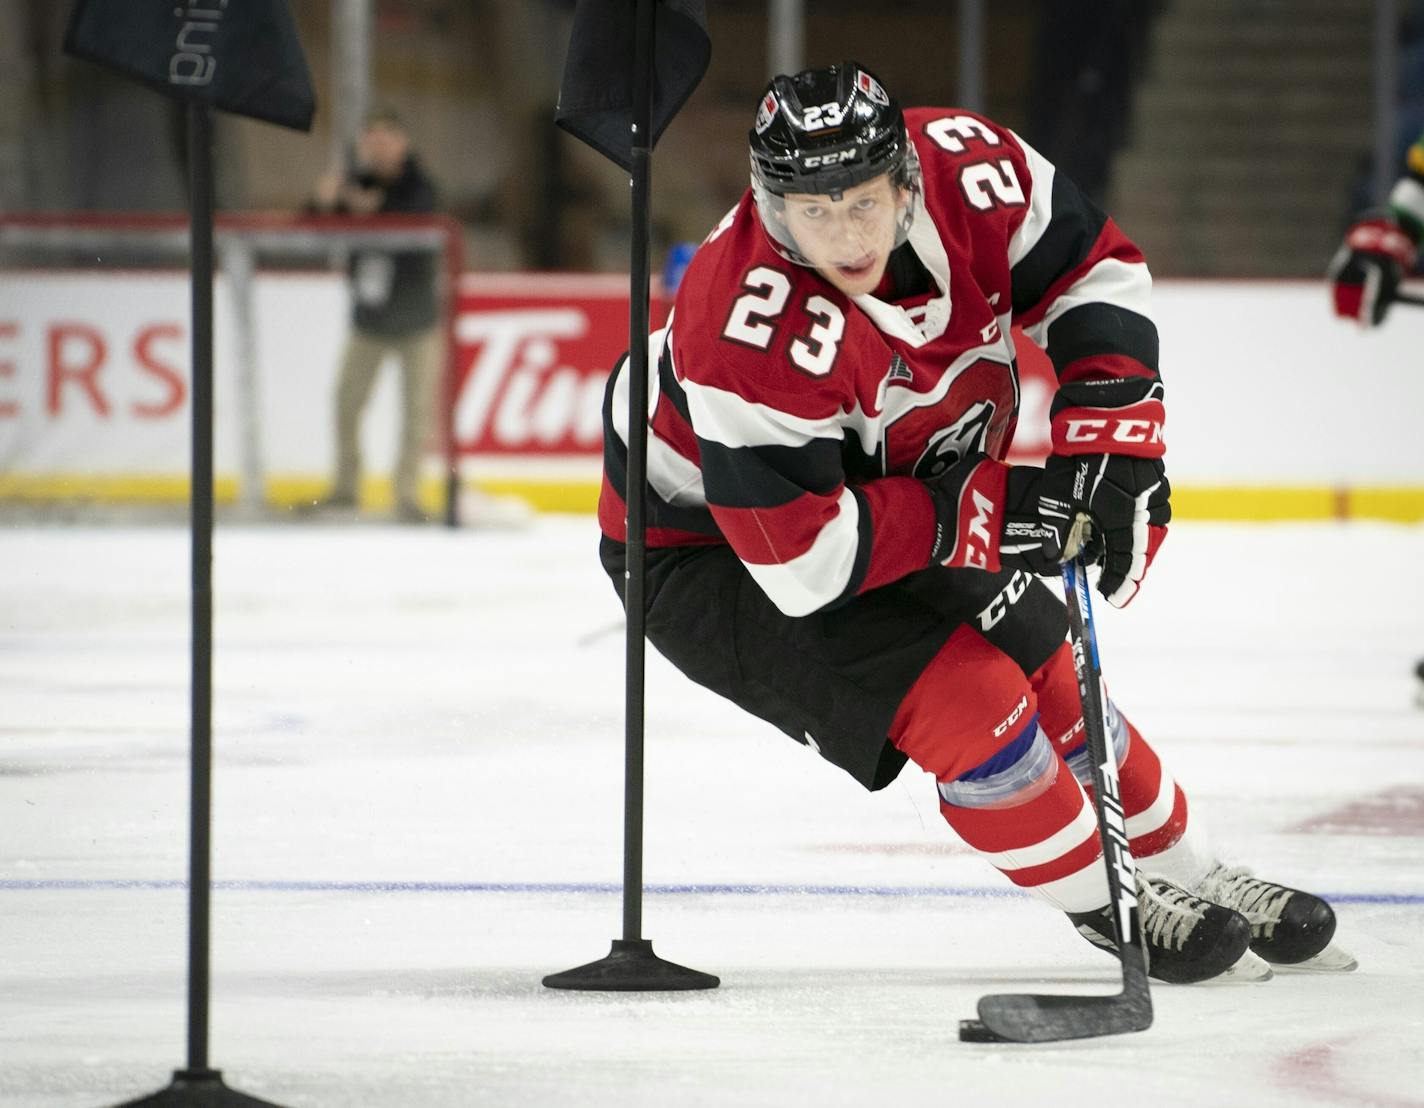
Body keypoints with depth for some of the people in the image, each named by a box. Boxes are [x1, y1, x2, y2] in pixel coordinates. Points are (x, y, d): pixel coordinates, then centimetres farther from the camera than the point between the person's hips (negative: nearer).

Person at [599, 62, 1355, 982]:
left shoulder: (963, 170, -22)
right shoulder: (753, 331, -39)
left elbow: (1094, 272, -5)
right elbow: (801, 560, -36)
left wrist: (1109, 441, -18)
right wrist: (986, 510, -32)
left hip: (889, 500, 7)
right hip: (710, 550, -7)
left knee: (1045, 677, 12)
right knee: (964, 698, -19)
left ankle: (1188, 876, 35)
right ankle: (1107, 906, 3)